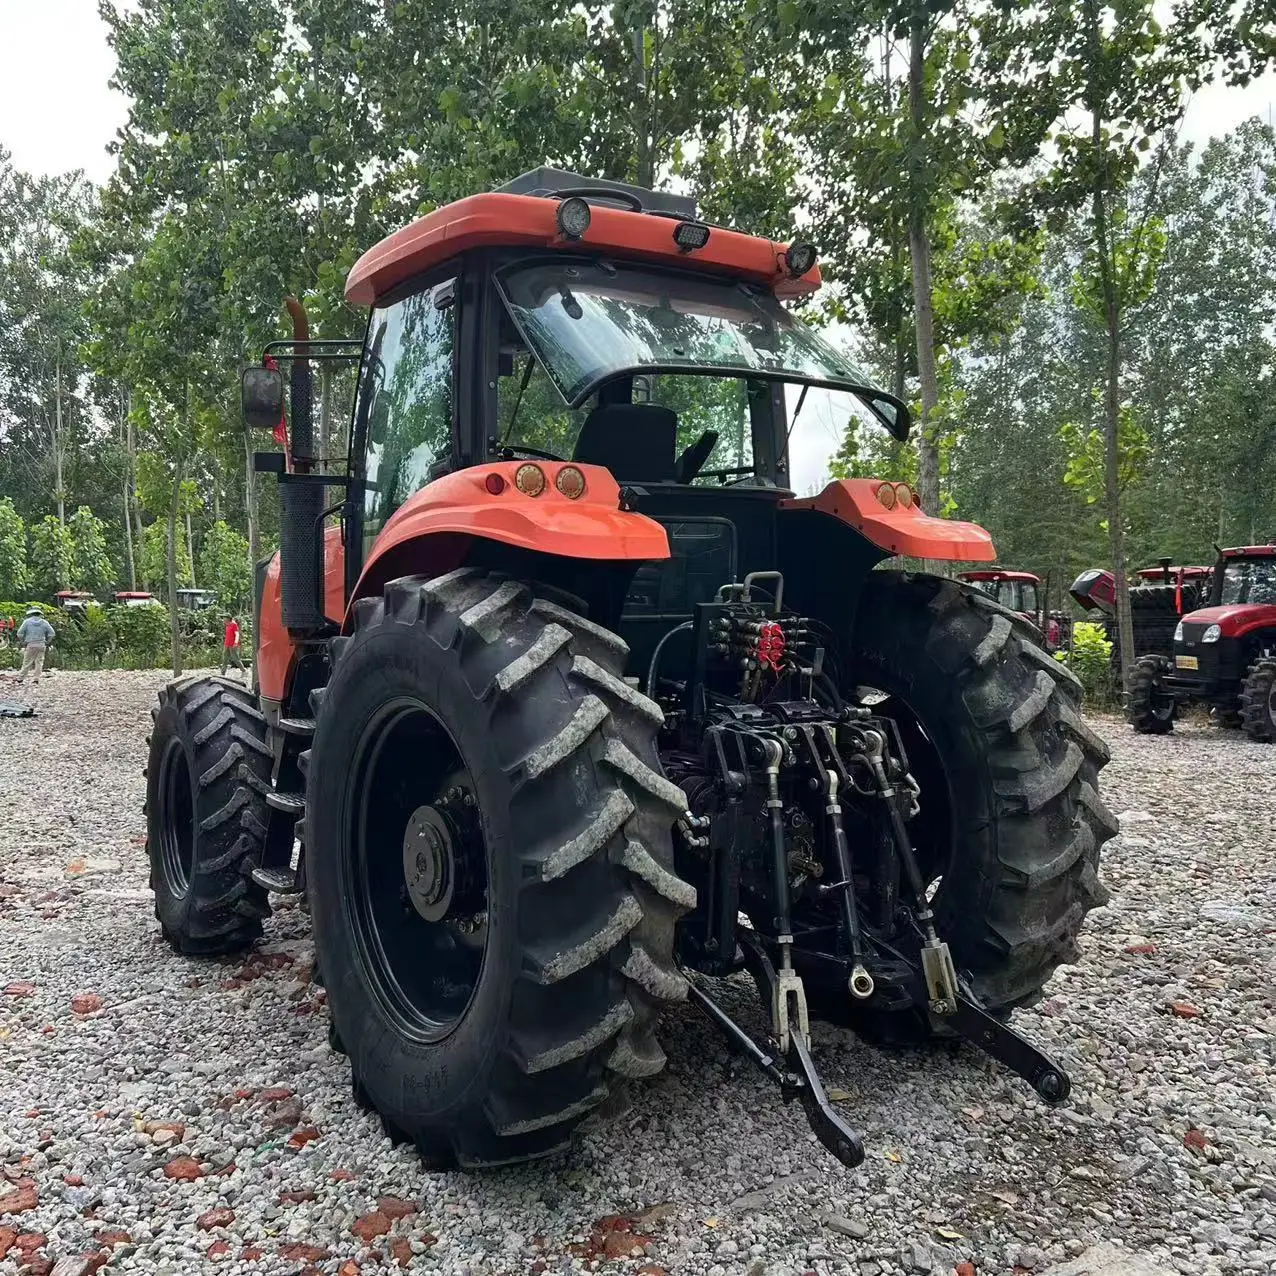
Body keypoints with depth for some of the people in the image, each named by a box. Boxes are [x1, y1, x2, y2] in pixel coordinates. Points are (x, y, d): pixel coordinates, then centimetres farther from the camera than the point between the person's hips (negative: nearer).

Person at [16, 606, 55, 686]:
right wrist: (47, 642, 14)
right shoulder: (44, 622, 6)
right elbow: (52, 634, 4)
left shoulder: (27, 622, -1)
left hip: (30, 645, -1)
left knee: (27, 663, 4)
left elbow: (20, 633, -5)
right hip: (41, 645, 2)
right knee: (39, 662, 4)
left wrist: (22, 642, 10)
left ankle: (21, 678, 10)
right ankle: (36, 678, -2)